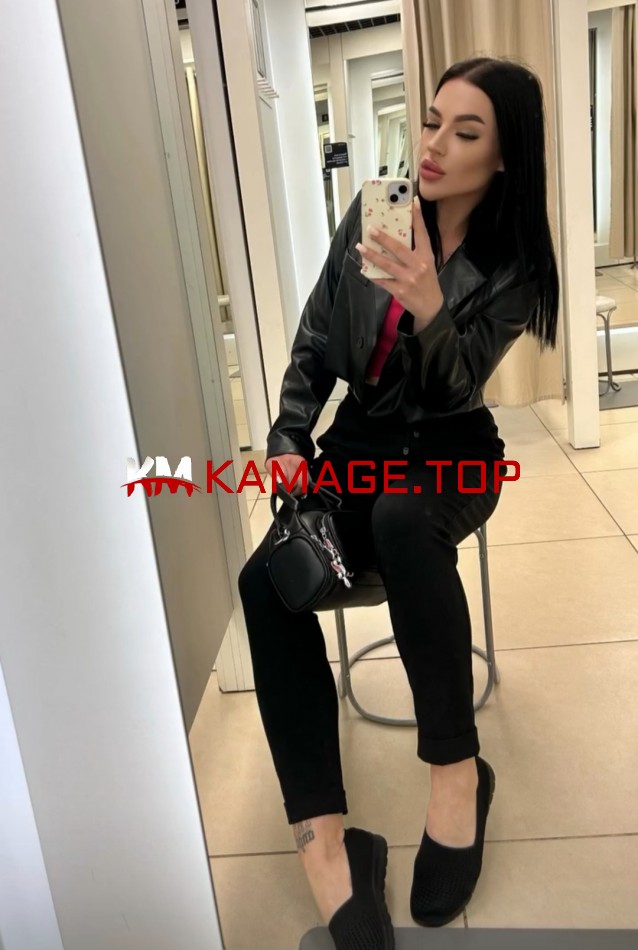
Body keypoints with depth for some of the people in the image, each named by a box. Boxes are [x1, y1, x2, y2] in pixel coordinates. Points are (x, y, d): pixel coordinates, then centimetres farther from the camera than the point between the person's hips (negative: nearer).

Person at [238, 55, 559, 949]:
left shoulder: (514, 265, -5)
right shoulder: (371, 215, 1)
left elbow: (451, 390, -13)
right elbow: (314, 347, 5)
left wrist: (428, 309, -32)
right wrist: (289, 441, -8)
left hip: (448, 450, -2)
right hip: (359, 443, 3)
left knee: (403, 519, -41)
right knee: (267, 578, -27)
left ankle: (458, 769, -21)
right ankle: (326, 841, -28)